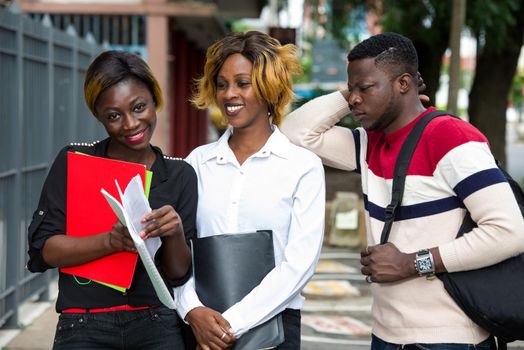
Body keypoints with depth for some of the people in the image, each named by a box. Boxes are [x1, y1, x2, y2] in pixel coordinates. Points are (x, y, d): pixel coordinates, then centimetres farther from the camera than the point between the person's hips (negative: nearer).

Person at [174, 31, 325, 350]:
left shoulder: (304, 166, -2)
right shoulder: (198, 161, 7)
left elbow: (299, 263, -9)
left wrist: (234, 323, -13)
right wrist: (192, 310, -14)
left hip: (272, 324, -2)